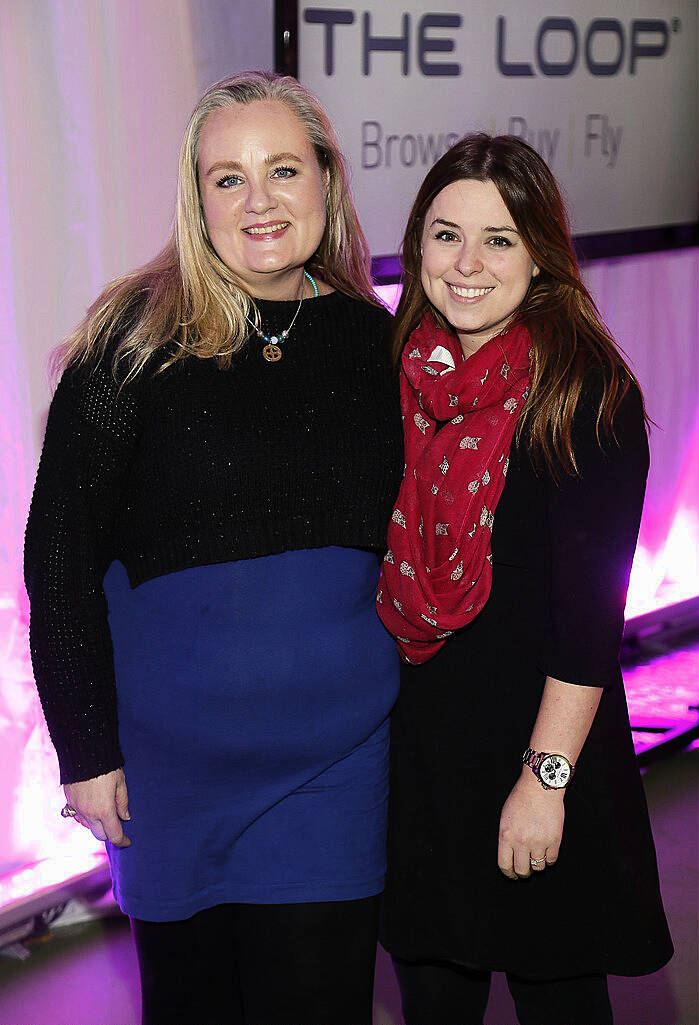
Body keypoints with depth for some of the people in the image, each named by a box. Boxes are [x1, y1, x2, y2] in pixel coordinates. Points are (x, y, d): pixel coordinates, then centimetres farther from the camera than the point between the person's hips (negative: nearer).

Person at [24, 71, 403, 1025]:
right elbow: (59, 549, -7)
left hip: (336, 745, 2)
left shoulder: (371, 339, 2)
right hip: (174, 744, -2)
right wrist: (85, 748, -8)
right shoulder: (138, 338, -9)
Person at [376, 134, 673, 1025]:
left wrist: (547, 778, -17)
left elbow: (590, 607, -14)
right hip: (410, 740, 4)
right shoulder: (397, 374, 4)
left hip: (536, 745, -4)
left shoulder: (586, 394, -11)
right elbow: (377, 564, 10)